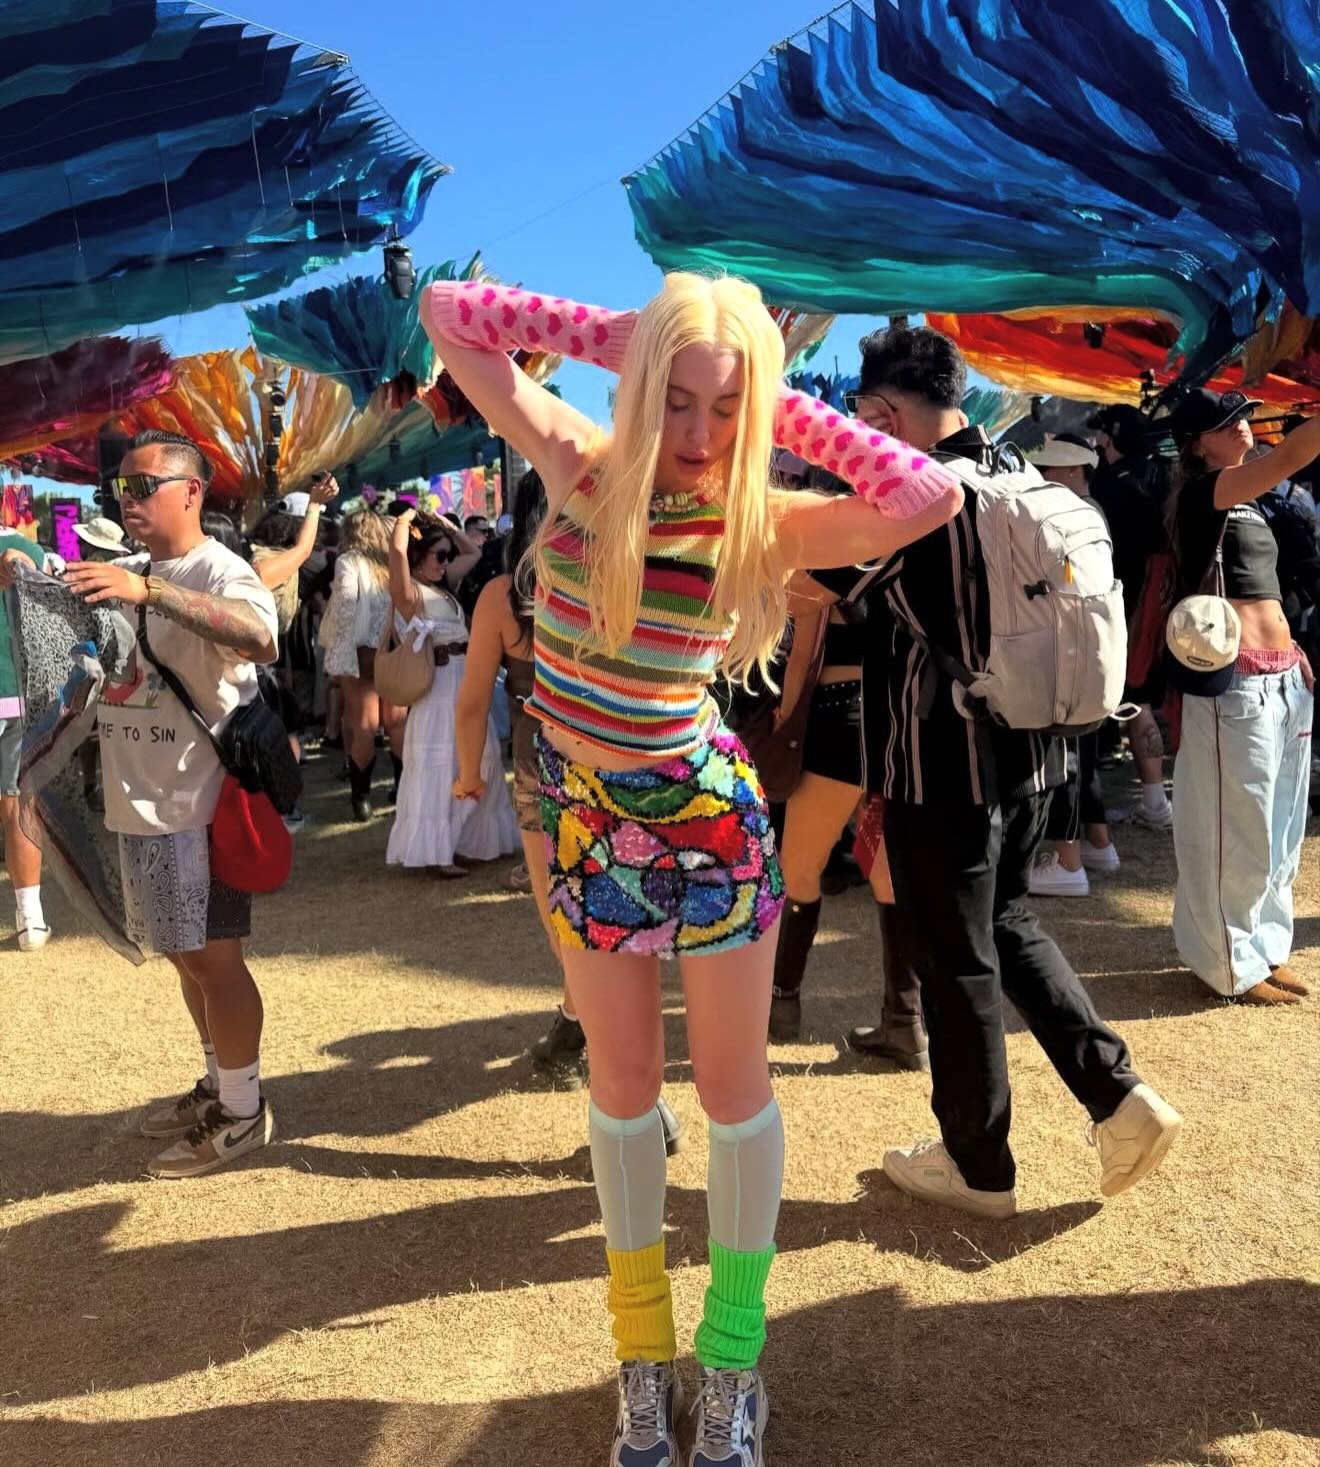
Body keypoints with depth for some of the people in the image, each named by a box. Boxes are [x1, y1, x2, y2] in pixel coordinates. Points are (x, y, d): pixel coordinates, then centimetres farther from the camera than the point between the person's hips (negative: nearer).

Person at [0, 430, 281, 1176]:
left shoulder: (218, 570, -14)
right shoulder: (127, 573, 13)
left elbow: (261, 638, -35)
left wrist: (148, 590, -41)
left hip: (199, 802, -8)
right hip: (143, 801, 8)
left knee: (214, 955, 0)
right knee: (187, 954, 18)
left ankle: (244, 1112, 13)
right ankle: (220, 1084, 33)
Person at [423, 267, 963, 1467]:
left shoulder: (763, 519, -13)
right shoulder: (578, 464, -9)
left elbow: (932, 496, -27)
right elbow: (448, 314, -5)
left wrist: (785, 405, -18)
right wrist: (610, 335, -11)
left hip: (706, 809, -2)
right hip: (581, 810, 2)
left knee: (731, 1084, 8)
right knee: (623, 1081, 14)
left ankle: (733, 1350, 29)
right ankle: (643, 1346, 32)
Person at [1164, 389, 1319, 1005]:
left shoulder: (1244, 503, 18)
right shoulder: (1201, 494, -9)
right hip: (1233, 680, -9)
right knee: (1236, 830, -1)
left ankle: (1263, 947, 28)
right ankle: (1231, 964, 13)